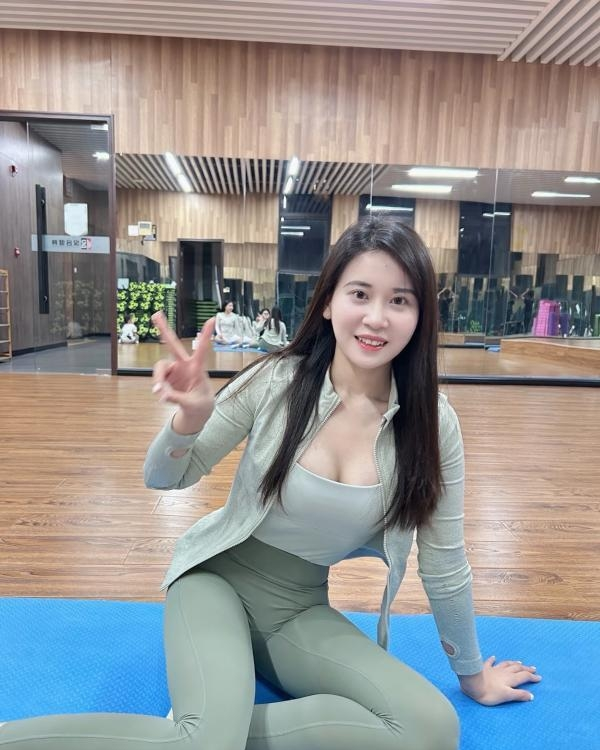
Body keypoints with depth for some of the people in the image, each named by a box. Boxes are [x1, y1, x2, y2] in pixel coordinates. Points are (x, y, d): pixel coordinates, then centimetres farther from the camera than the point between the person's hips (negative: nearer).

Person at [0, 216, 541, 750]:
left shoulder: (432, 424, -14)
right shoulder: (277, 381, -17)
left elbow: (444, 565, -1)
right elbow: (165, 479, -6)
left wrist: (473, 676, 11)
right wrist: (191, 417, -29)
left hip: (300, 609, 3)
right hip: (220, 577, -2)